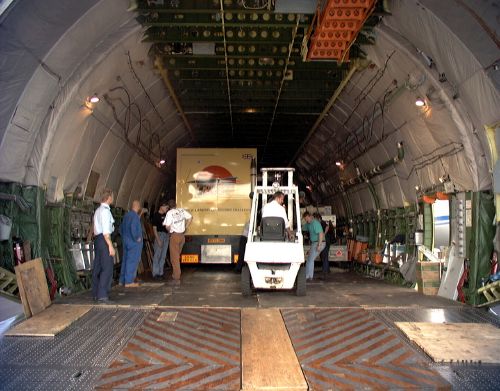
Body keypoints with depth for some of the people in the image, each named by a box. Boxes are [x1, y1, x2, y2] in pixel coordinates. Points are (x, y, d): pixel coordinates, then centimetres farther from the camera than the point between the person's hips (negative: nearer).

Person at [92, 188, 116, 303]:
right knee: (107, 268, -9)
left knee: (97, 267, 13)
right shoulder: (105, 210, -12)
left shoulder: (98, 210, 18)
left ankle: (96, 294, 21)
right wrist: (110, 246, -19)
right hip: (104, 239, -10)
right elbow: (106, 231, -18)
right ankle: (102, 295, -9)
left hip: (97, 238, 10)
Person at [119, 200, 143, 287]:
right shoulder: (135, 216, -16)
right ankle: (129, 282, -2)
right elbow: (133, 228, -26)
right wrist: (136, 238, -15)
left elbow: (121, 228, 18)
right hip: (134, 242, -9)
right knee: (132, 261, -4)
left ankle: (122, 280, 19)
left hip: (126, 241, 9)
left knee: (125, 260, 14)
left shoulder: (126, 215, 11)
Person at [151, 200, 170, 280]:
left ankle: (160, 273, 17)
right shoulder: (156, 215, -8)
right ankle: (155, 274, 1)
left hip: (166, 235, 7)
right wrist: (158, 239, -17)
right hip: (159, 234, -7)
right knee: (157, 255, -4)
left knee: (163, 256, 9)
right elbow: (154, 228, -11)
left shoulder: (165, 215, 11)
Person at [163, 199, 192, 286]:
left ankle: (177, 279, 1)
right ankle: (175, 275, 30)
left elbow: (167, 226, -17)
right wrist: (186, 227, 12)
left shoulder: (169, 213, -12)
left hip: (174, 236, -5)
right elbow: (190, 217, 5)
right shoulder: (181, 210, 3)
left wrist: (169, 230, 5)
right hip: (182, 235, 6)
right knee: (177, 256, 21)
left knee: (174, 257, 1)